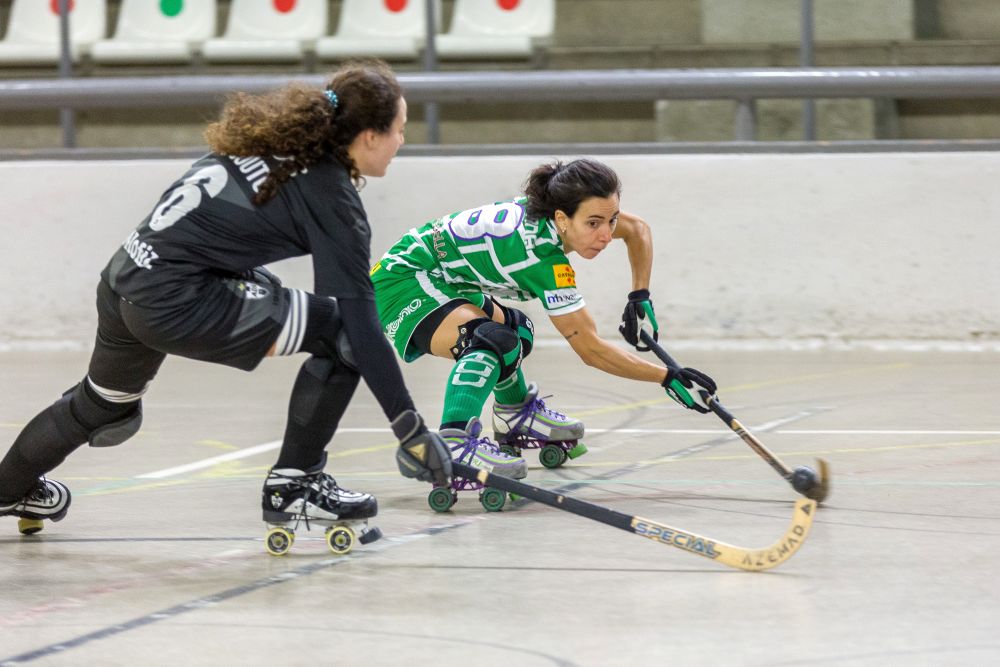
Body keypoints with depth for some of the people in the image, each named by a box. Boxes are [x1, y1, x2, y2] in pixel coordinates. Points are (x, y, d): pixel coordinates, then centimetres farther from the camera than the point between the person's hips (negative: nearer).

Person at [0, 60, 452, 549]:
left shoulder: (276, 139, 11)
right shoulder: (333, 200, -11)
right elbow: (362, 323, -14)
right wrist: (412, 429, -12)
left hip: (125, 278, 9)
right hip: (177, 301, -9)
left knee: (103, 401, 34)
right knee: (339, 333, -6)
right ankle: (293, 486, 3)